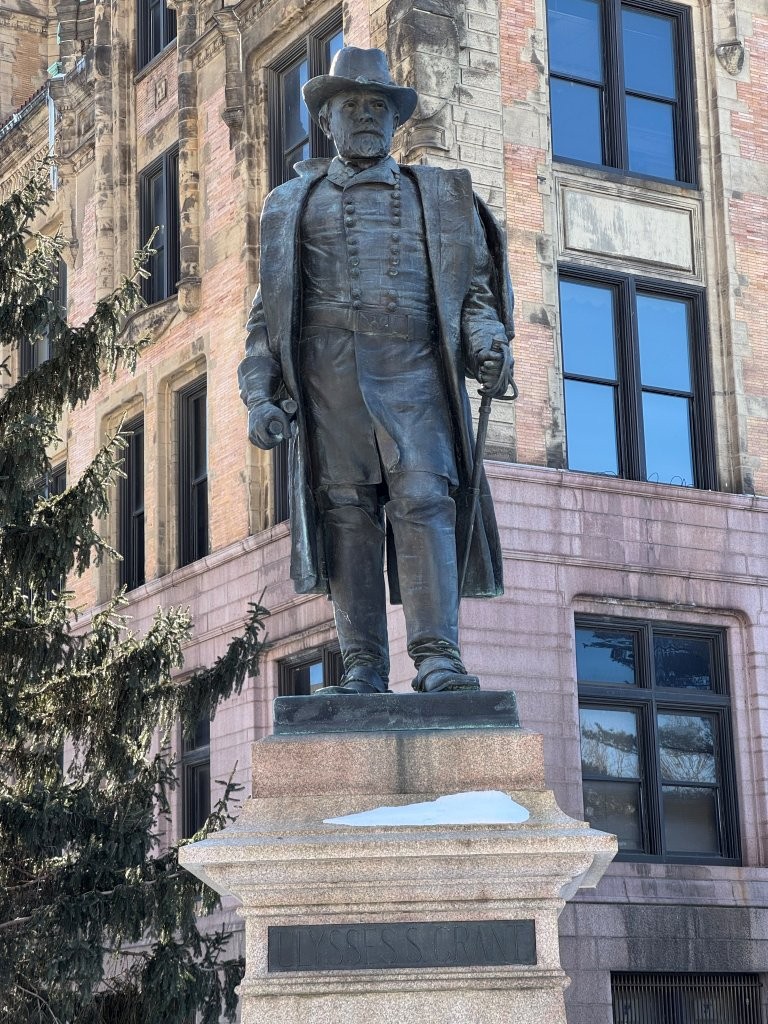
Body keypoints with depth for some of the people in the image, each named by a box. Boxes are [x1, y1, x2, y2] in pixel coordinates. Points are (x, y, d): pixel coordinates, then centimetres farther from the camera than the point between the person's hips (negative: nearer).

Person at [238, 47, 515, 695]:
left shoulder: (439, 197, 22)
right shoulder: (293, 203, 23)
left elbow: (475, 282, 14)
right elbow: (268, 312, 18)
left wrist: (489, 340, -7)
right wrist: (260, 394, 6)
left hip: (414, 370, -1)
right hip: (327, 370, 1)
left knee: (424, 500, -16)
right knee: (347, 513, -5)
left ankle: (438, 660, -20)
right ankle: (363, 669, -4)